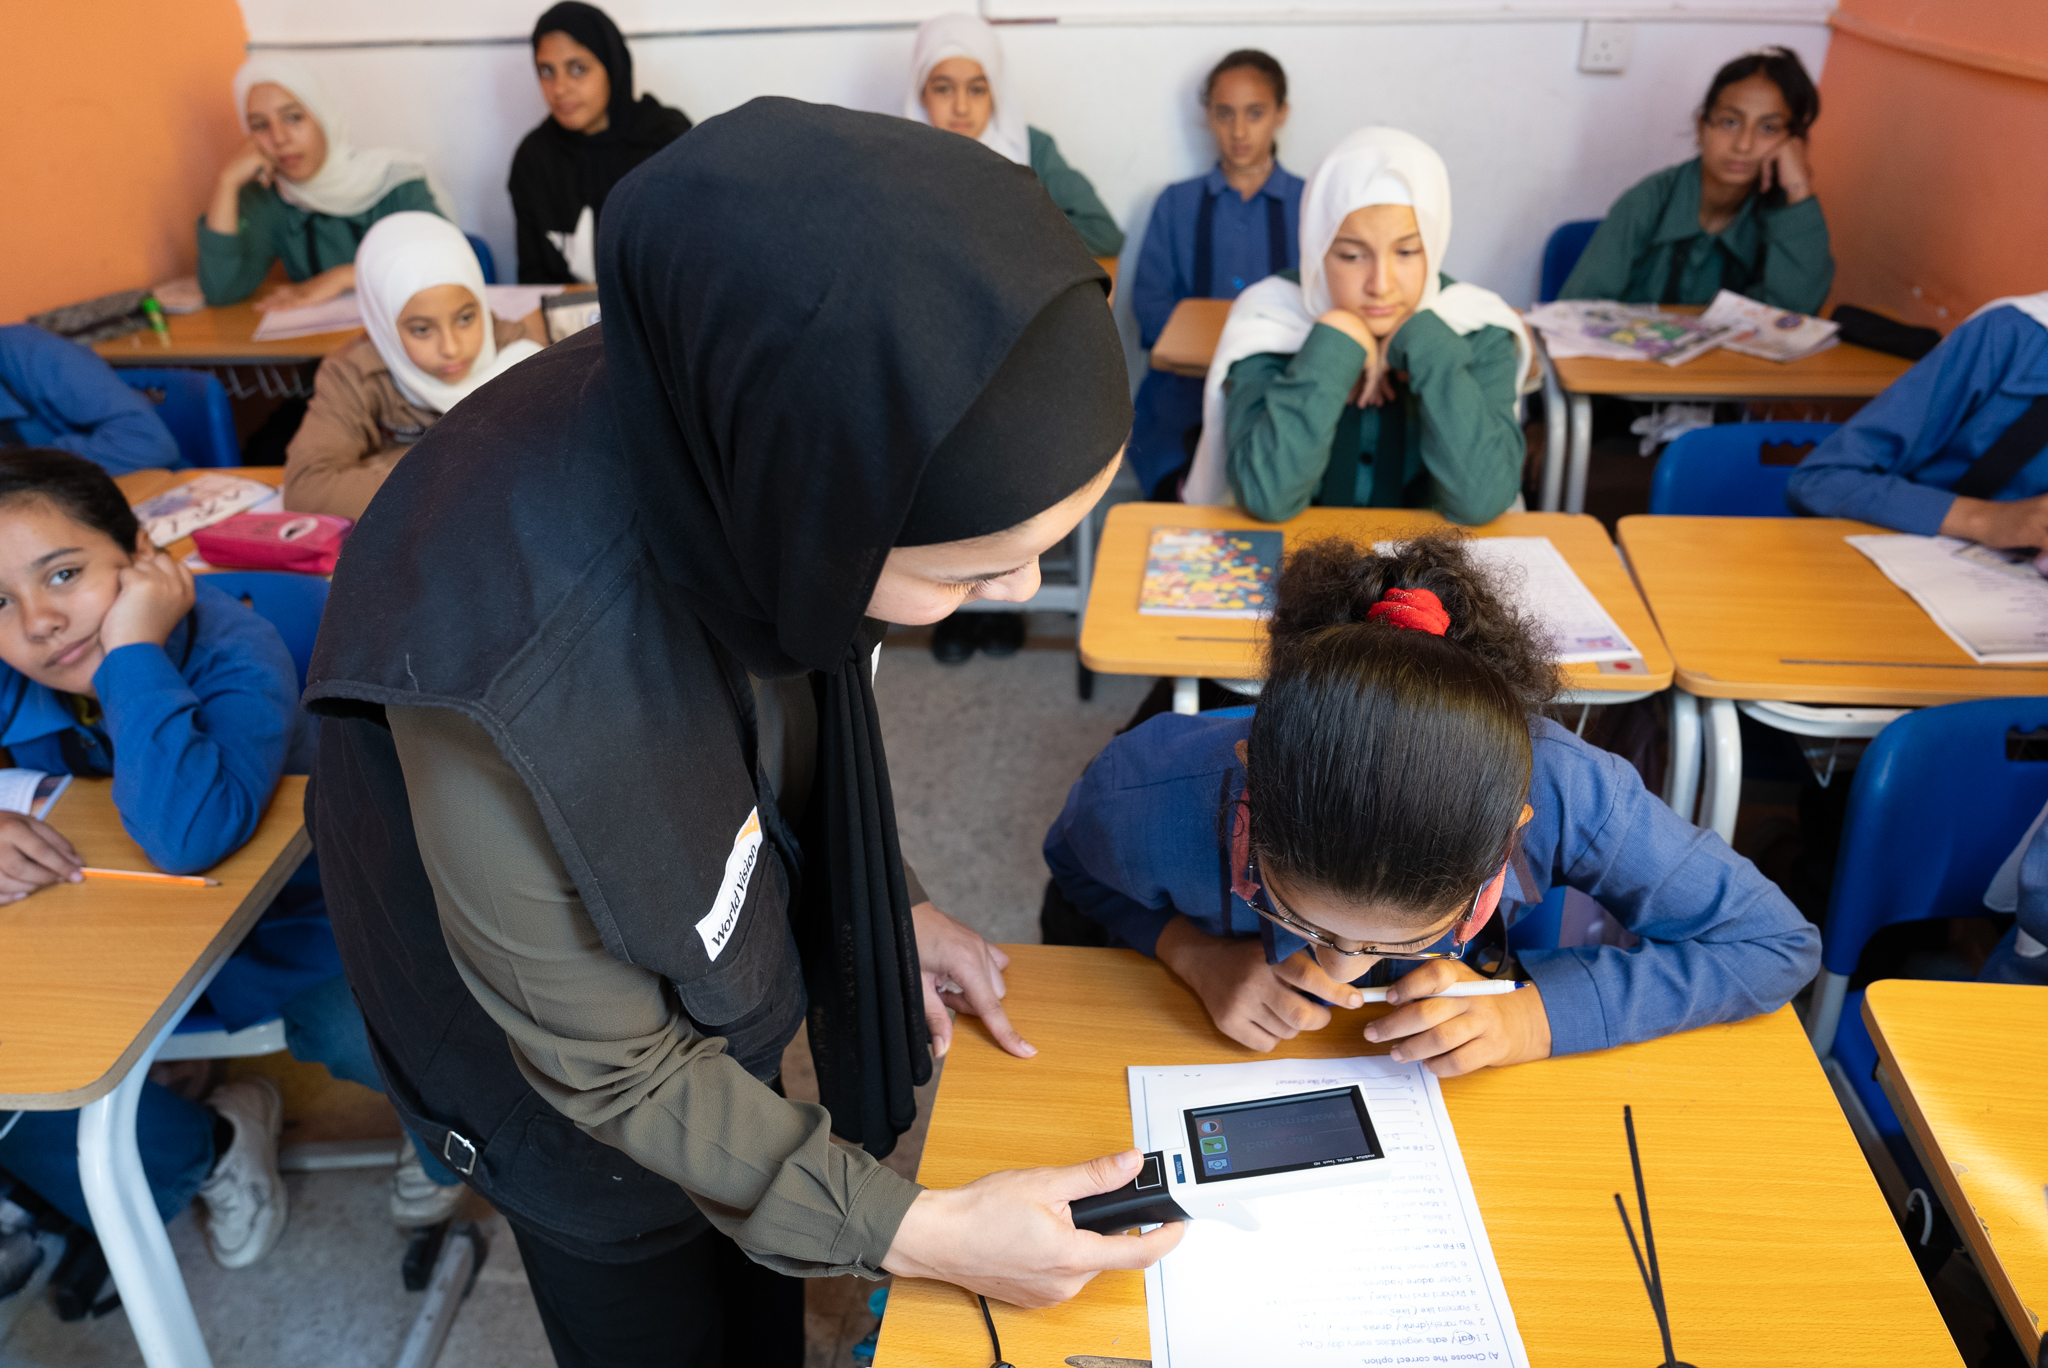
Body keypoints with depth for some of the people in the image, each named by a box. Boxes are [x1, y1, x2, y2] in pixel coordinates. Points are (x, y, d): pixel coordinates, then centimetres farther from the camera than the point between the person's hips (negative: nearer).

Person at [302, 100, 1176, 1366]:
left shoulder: (745, 418, -27)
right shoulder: (506, 697, -45)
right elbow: (612, 1069, -25)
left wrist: (891, 901, -1)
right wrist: (907, 1232, -20)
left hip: (736, 977, 5)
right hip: (593, 1117, -4)